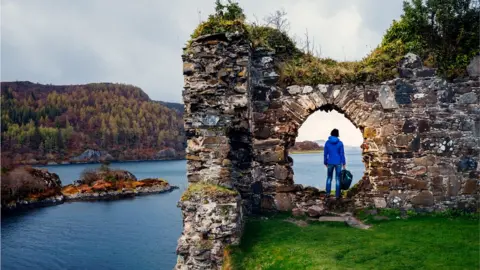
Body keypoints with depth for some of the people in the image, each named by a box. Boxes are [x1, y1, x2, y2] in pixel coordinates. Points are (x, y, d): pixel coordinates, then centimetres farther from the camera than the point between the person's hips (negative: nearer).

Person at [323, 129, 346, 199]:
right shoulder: (340, 143, -6)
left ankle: (328, 193, 12)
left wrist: (325, 162, 11)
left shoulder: (327, 142, -2)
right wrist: (344, 163, 2)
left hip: (330, 163, 1)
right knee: (338, 179, 6)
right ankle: (337, 194, 7)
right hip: (338, 163, -1)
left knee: (329, 178, 16)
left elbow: (325, 154, 1)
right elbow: (342, 154, -5)